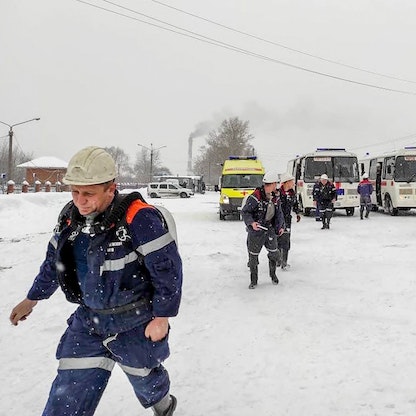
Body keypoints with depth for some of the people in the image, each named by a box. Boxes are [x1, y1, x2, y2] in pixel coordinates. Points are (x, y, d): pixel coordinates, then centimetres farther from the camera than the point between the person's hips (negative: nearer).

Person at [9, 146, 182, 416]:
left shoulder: (139, 219, -27)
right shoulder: (71, 217, -5)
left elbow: (168, 269, -21)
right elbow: (54, 261, 12)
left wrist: (162, 317, -15)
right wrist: (33, 298, 20)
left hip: (136, 324, -5)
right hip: (89, 319, 5)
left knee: (143, 377, 20)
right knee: (68, 394, 5)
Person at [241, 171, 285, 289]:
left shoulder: (275, 197, 2)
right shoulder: (255, 197, -20)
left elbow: (278, 212, 14)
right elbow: (245, 212, -14)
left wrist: (280, 226, 4)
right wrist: (251, 223, -29)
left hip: (270, 230, 6)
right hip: (256, 231, -5)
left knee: (274, 253, 10)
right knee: (253, 256, 4)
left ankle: (273, 274, 36)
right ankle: (253, 280, 21)